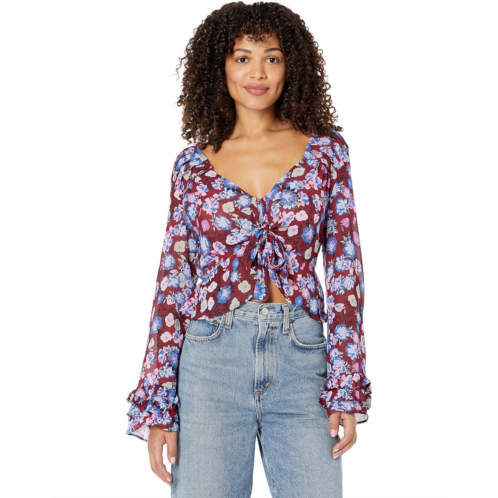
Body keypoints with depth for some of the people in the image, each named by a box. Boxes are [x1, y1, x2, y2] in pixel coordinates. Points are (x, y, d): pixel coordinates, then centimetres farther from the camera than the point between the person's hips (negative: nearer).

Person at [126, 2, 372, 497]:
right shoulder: (193, 164, 5)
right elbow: (172, 282, 5)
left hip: (300, 355, 0)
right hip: (210, 360, 0)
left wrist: (347, 390, -3)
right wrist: (157, 407, 0)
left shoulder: (325, 151, 5)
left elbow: (344, 269, 3)